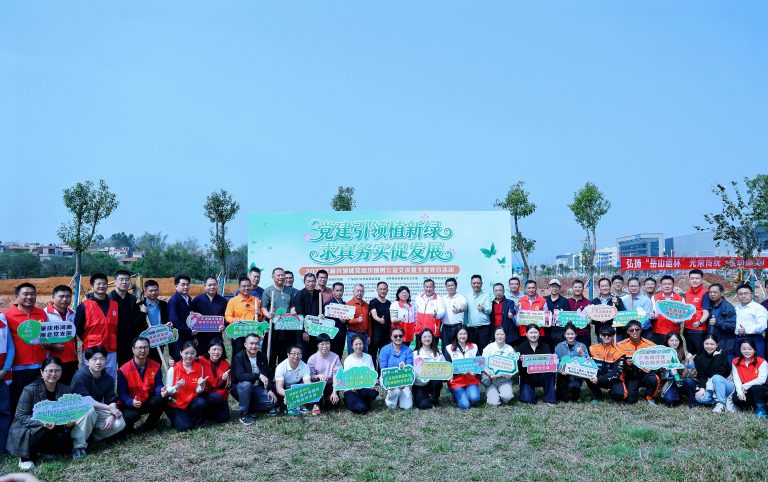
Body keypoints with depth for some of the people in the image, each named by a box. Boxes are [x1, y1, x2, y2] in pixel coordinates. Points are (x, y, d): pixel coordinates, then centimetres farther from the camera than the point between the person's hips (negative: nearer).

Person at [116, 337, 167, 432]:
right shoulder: (123, 370, -14)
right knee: (131, 416, -36)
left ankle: (149, 425, -4)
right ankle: (128, 427, 5)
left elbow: (158, 386, -9)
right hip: (130, 404, -3)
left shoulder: (155, 366, -5)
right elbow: (121, 393, -14)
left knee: (161, 398, -28)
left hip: (148, 402, 3)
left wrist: (161, 391, -35)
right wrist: (132, 402, -34)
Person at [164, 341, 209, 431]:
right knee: (185, 426, -21)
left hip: (192, 402, 2)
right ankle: (176, 418, 14)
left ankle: (197, 423, -1)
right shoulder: (173, 369, -10)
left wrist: (201, 386, -22)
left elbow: (198, 391, 1)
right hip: (176, 404, -2)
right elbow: (168, 391, -7)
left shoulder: (200, 368, -3)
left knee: (202, 403, -30)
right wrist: (177, 387, -28)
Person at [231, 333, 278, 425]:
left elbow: (268, 374, 6)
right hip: (241, 388, -4)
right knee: (246, 384, -38)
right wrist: (259, 376, -39)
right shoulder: (239, 357, -15)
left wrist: (270, 389, -8)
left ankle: (248, 406, 6)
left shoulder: (262, 356, 2)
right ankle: (244, 413, -21)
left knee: (273, 401, -18)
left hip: (257, 388, 5)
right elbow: (240, 376, -30)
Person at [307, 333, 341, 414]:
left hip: (330, 386, 0)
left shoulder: (335, 357, -7)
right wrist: (318, 376, -30)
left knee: (334, 400, -27)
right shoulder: (312, 358, -6)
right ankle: (317, 404, -7)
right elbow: (309, 377, -8)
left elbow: (337, 377, -11)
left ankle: (321, 403, 9)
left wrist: (334, 392, -23)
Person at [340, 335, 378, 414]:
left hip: (366, 387, 3)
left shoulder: (368, 357, 6)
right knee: (361, 408, -26)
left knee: (374, 392, -32)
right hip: (352, 389, -3)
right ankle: (350, 401, 8)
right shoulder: (348, 360, -3)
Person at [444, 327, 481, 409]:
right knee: (464, 405, -18)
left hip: (471, 379, 2)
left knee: (474, 398, -27)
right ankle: (456, 395, 14)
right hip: (456, 381, -2)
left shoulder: (474, 347, 11)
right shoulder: (449, 348, 2)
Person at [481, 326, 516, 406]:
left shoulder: (510, 349, 4)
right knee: (494, 402, -17)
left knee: (507, 397, -26)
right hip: (491, 379, -1)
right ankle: (491, 393, 16)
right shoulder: (489, 348, 0)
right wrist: (490, 374, -20)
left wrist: (510, 374, -17)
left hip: (504, 379, 1)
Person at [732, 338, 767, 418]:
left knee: (755, 388, -36)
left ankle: (760, 408, -13)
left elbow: (761, 379, -22)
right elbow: (736, 379, -6)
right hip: (745, 392, 3)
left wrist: (744, 386, -20)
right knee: (736, 399, -28)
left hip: (759, 390, -3)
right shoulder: (736, 362, 1)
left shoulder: (761, 362, -10)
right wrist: (740, 392, -23)